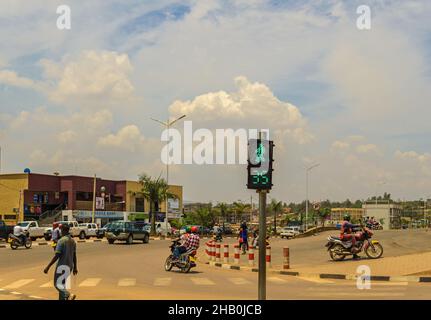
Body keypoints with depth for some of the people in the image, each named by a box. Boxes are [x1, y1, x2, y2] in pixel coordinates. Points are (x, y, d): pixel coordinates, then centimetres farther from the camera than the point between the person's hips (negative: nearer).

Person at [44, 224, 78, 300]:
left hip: (62, 265, -7)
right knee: (62, 284, 16)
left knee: (58, 284, -4)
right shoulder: (73, 241, 9)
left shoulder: (61, 241, -14)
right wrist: (75, 268, 20)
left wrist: (48, 267, -14)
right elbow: (74, 256, 13)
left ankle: (69, 295, -24)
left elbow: (57, 256, -18)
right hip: (70, 265, 8)